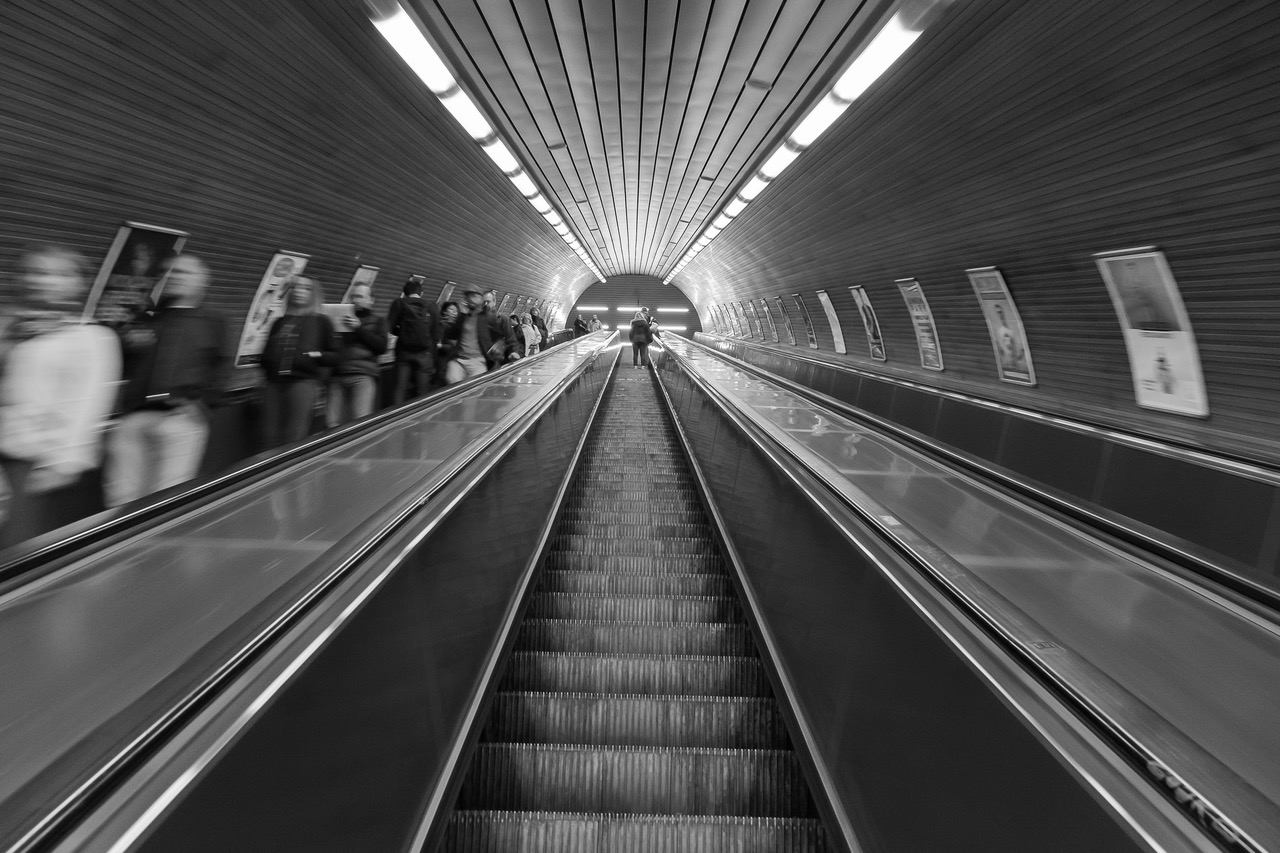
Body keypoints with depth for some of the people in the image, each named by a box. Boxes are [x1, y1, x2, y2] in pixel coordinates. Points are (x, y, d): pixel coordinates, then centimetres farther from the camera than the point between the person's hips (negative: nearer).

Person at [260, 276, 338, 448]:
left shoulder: (321, 321, 7)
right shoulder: (279, 323, 20)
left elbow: (336, 356, 5)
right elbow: (267, 355, 28)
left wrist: (317, 355, -11)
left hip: (304, 381, -5)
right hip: (275, 383, 5)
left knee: (294, 440, -7)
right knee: (271, 438, 2)